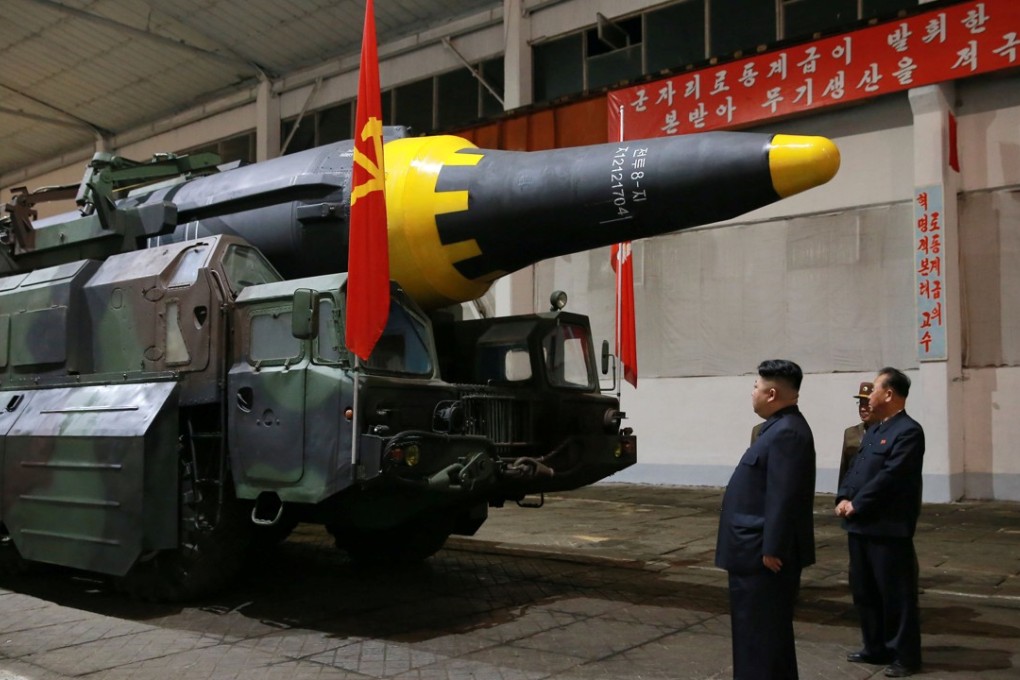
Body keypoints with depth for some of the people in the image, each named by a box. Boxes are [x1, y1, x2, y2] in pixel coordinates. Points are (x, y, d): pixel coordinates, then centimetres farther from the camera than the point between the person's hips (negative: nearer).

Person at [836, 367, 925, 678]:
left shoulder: (908, 431, -13)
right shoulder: (873, 430, 16)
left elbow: (889, 478, -20)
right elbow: (854, 468, 15)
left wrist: (856, 505, -16)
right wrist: (843, 499, -1)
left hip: (889, 528, -9)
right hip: (860, 526, 9)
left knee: (896, 594, 2)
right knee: (864, 592, 16)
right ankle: (876, 648, 28)